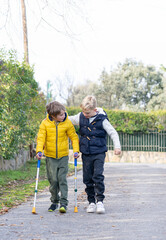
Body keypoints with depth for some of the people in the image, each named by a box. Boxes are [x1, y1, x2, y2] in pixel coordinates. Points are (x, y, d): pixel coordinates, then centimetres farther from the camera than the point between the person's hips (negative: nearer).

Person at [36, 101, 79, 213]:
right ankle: (54, 202, 21)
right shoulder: (45, 124, -7)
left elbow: (74, 137, 2)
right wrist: (39, 150, -20)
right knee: (53, 180, 3)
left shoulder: (67, 123, -6)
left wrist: (76, 150, -8)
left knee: (62, 179, -8)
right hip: (50, 156, 1)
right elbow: (41, 138, -6)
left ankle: (64, 203, -5)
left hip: (63, 156, -1)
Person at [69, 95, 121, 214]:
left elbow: (113, 132, -5)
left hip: (99, 153, -4)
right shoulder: (80, 117, 2)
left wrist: (117, 146, -13)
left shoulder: (102, 120, -9)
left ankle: (100, 201, -6)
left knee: (98, 176, -14)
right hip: (86, 154, 4)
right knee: (88, 178, 5)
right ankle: (91, 202, 15)